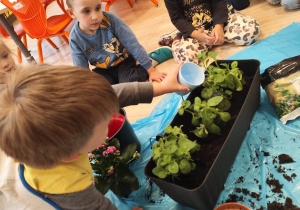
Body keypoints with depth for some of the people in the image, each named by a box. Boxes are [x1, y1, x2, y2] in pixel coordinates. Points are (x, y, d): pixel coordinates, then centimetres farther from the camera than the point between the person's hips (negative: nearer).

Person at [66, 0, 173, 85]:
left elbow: (133, 45, -18)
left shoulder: (109, 19, -23)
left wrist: (151, 70, -15)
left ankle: (151, 59, -6)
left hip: (123, 60, -2)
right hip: (103, 70, 3)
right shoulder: (75, 39, -17)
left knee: (130, 81, -32)